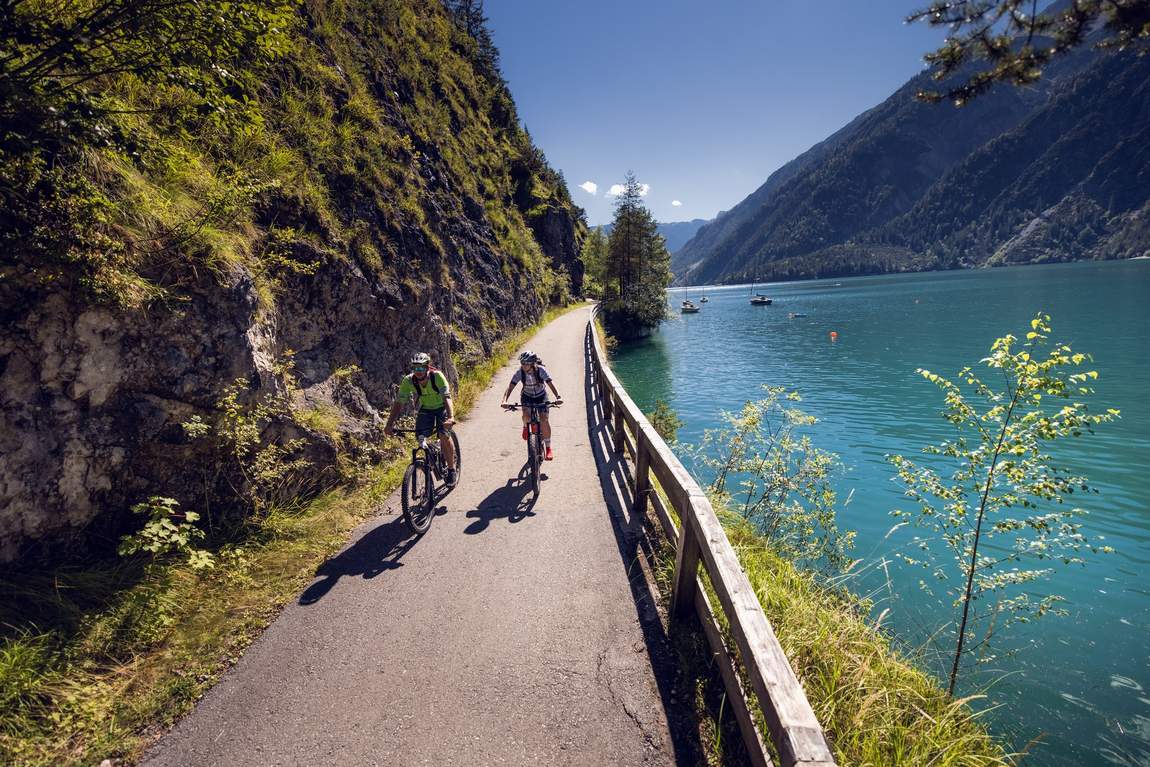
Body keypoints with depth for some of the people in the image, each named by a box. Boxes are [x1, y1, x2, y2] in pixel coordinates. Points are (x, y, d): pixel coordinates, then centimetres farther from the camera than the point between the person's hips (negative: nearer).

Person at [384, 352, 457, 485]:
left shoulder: (437, 376, -31)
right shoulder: (408, 380, -23)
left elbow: (447, 398, -41)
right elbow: (399, 403, -23)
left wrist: (451, 417, -57)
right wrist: (389, 424, -34)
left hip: (441, 408, -3)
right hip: (425, 409, 3)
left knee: (444, 436, -22)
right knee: (421, 438, -14)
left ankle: (451, 469, -3)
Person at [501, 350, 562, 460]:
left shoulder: (541, 370, -26)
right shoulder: (520, 372, -23)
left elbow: (551, 383, -34)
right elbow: (510, 387, -28)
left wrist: (558, 397, -50)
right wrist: (504, 400, -45)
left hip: (541, 396, -1)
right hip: (527, 396, 1)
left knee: (544, 419, -19)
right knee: (526, 416, -28)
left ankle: (548, 448, -4)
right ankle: (526, 427, 10)